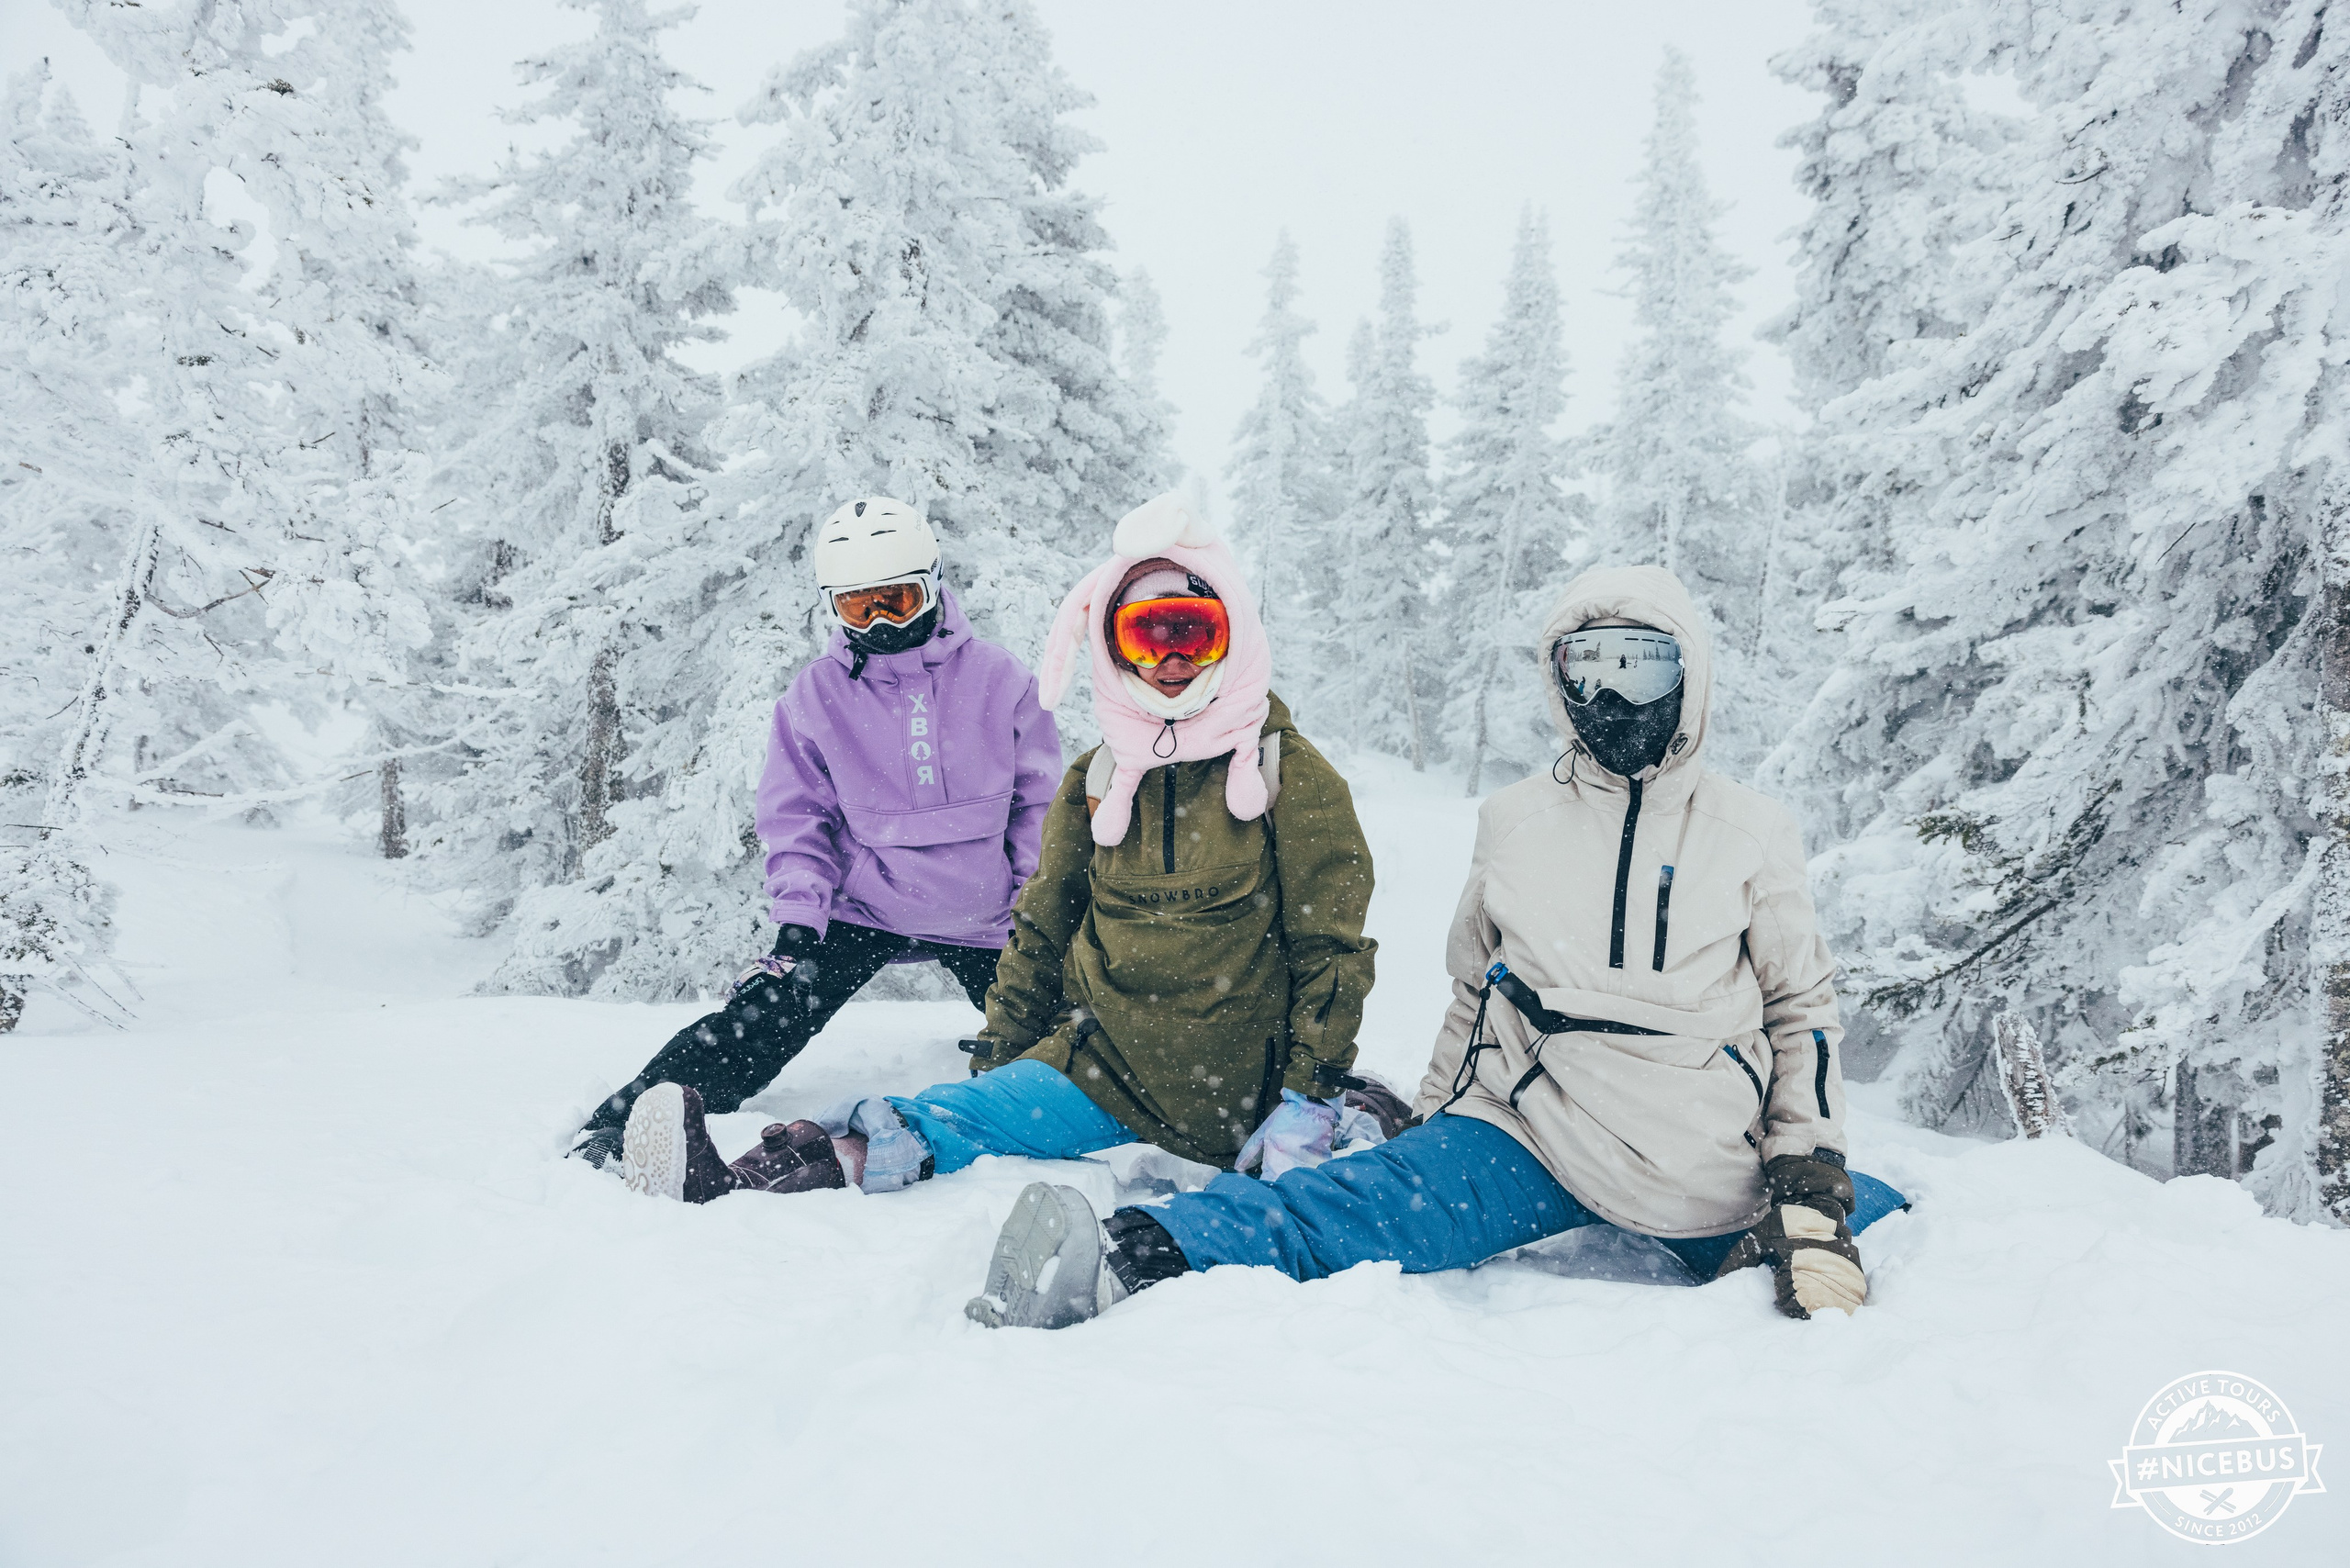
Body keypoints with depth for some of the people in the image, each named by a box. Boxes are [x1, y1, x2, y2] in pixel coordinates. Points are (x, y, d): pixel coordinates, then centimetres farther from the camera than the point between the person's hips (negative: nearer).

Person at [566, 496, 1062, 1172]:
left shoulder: (998, 678, -4)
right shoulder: (814, 697, -3)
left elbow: (1039, 800, 2)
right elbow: (796, 819, 1)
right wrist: (798, 917, -11)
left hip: (984, 919, 1)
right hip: (862, 906, -1)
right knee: (768, 1014, -17)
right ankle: (622, 1124, -17)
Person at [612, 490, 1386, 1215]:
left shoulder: (1291, 775, -3)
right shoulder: (1095, 781, 9)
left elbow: (1330, 946, -4)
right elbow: (1042, 928, 16)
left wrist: (1307, 1103, -11)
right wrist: (999, 1059, 11)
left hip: (1235, 1098, -4)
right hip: (1102, 1061, 5)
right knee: (947, 1119, -20)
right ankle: (736, 1181, -33)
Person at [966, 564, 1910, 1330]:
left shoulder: (1751, 834, 6)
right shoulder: (1514, 824, 10)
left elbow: (1804, 1007, 10)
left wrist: (1811, 1179, 0)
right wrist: (1430, 1126, 12)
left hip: (1701, 1167, 3)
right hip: (1530, 1130, -3)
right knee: (1384, 1200, -29)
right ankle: (1132, 1255, -47)